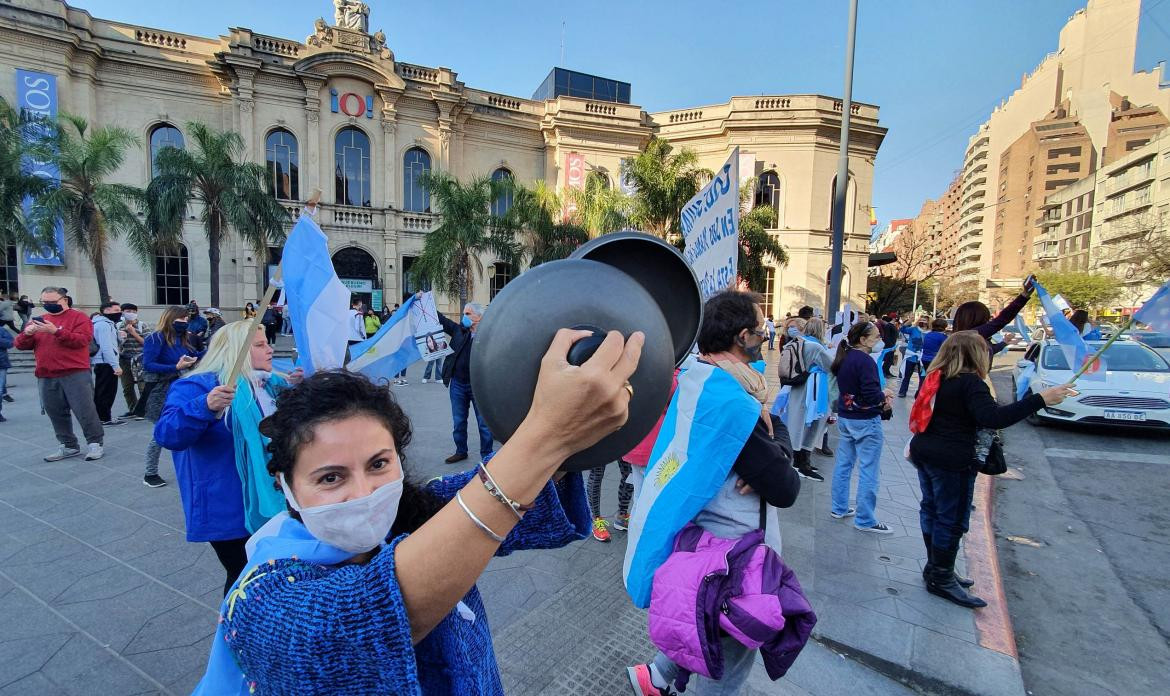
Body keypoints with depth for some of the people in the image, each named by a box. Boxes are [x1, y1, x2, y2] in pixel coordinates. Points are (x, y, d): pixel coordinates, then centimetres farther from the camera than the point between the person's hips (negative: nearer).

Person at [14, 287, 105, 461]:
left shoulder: (78, 317, -2)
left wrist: (56, 331, -24)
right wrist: (27, 333, -8)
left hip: (75, 374, -6)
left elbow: (82, 339, -16)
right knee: (56, 413, 11)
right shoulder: (38, 320, 15)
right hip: (46, 377, 6)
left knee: (84, 410, -3)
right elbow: (20, 344, 12)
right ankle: (68, 446, 21)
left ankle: (94, 443, 8)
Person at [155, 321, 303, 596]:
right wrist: (205, 407, -43)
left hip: (266, 504, 7)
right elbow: (167, 434, -25)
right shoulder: (200, 386, -14)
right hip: (228, 512, -7)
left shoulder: (269, 384, 6)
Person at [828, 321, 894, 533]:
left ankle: (839, 508, 27)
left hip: (845, 418, 9)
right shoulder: (865, 361, -20)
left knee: (843, 464, 16)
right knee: (869, 472, 1)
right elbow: (872, 394, -25)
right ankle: (864, 520, 9)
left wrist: (879, 397, 5)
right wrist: (884, 398, -4)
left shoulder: (845, 357, 6)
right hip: (865, 421, -9)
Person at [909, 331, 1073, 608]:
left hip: (925, 453, 9)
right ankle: (941, 579, 14)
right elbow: (994, 417, -29)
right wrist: (1041, 399, -29)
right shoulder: (971, 383, -16)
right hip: (951, 461, -9)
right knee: (951, 519, 3)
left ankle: (935, 568, 32)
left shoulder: (938, 377, 8)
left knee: (932, 509, 18)